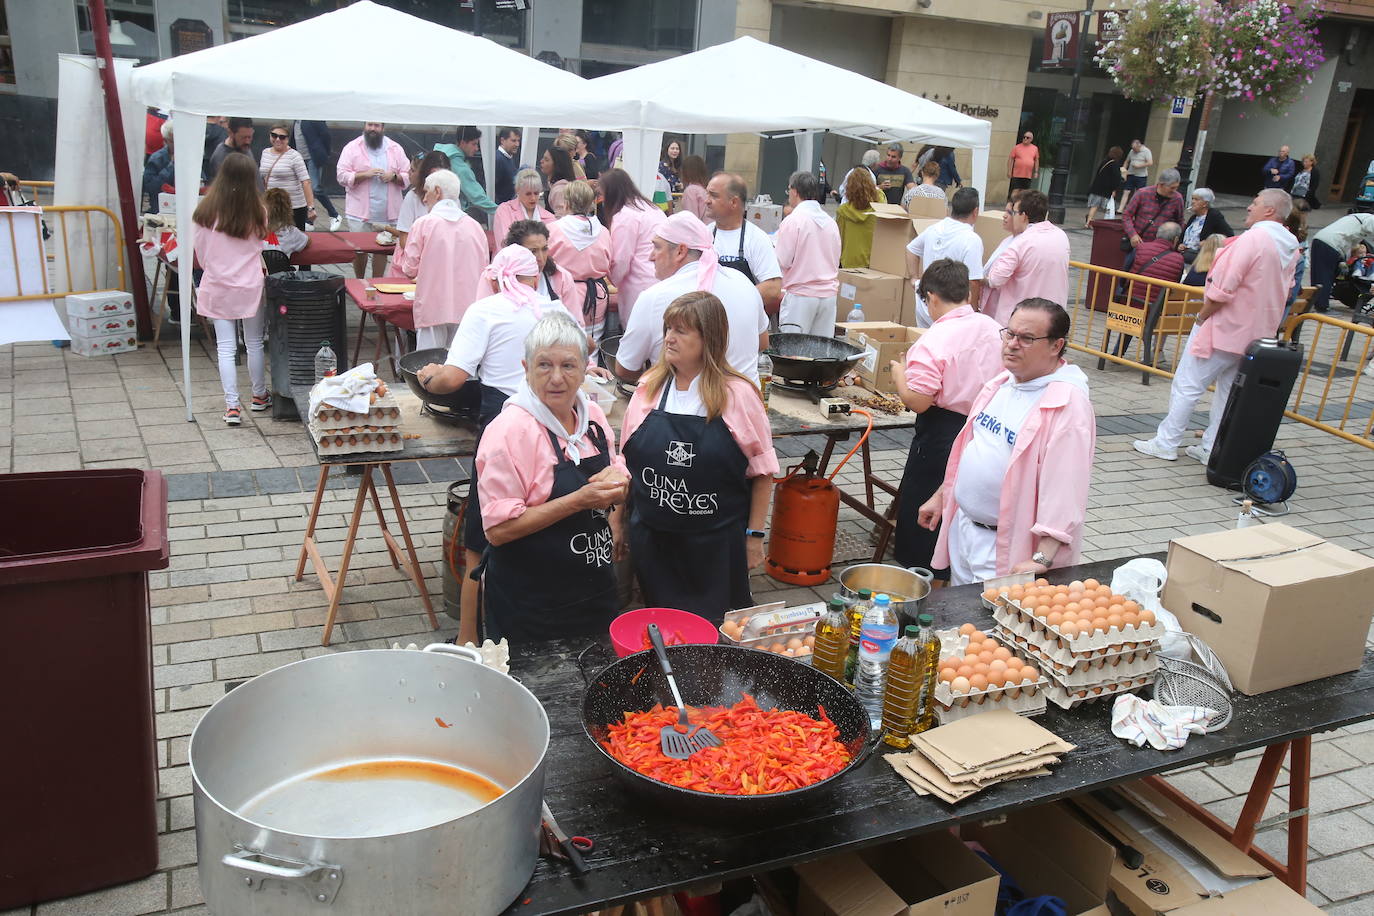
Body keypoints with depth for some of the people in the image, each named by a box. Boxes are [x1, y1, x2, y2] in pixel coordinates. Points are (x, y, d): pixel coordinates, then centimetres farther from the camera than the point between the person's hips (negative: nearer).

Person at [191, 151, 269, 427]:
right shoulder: (258, 212, -8)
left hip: (217, 286, 0)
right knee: (254, 343, 14)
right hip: (251, 285, 0)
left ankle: (232, 406, 0)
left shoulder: (206, 210, -8)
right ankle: (259, 396, 28)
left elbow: (200, 253, 1)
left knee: (226, 347, 3)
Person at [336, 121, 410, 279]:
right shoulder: (352, 148, 3)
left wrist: (393, 176, -11)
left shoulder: (395, 149, 9)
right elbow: (342, 176, -4)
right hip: (360, 212, -1)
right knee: (359, 250, 4)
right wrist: (365, 174, -15)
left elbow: (408, 176, 8)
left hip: (386, 212, 2)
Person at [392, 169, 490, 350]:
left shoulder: (424, 224, -5)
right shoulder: (474, 226, 5)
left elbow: (410, 268, -2)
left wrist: (399, 255, 19)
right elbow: (483, 270, 12)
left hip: (433, 308, -3)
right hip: (467, 308, 3)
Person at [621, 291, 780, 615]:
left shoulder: (738, 394, -7)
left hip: (716, 545, -3)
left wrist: (754, 536, -3)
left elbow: (762, 472, -2)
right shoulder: (649, 387, 3)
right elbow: (626, 462, 10)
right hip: (652, 540, 3)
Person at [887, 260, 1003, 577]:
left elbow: (917, 402, -22)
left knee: (921, 514, 8)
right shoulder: (992, 328, 1)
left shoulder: (933, 341, -21)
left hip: (942, 437, -7)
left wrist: (899, 374, -5)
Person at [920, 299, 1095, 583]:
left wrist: (1041, 560, -30)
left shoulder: (1068, 405, -21)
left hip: (1008, 550, -8)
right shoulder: (1002, 383, 6)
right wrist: (941, 495, 21)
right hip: (963, 528, 8)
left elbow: (1065, 494, -25)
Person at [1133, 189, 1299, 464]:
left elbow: (1222, 289, -23)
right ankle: (1212, 449, 18)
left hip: (1224, 328, -8)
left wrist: (1202, 317, -10)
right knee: (1229, 392, 14)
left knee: (1186, 385, 1)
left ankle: (1166, 443, 6)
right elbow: (1284, 291, 17)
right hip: (1256, 335, 8)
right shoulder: (1290, 247, 7)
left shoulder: (1252, 239, -20)